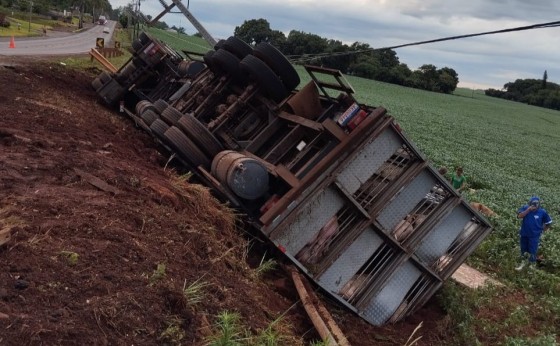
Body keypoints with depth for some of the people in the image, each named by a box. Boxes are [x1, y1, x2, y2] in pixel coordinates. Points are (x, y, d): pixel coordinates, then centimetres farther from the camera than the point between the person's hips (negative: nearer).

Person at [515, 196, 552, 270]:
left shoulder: (542, 212, -12)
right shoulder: (525, 208, -10)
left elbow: (548, 223, 0)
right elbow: (519, 216, -26)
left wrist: (542, 230, 2)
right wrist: (528, 210, -31)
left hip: (534, 236, -2)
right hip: (524, 234, 3)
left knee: (532, 252, 2)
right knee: (523, 250, 19)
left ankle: (532, 265, 19)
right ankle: (523, 262, 39)